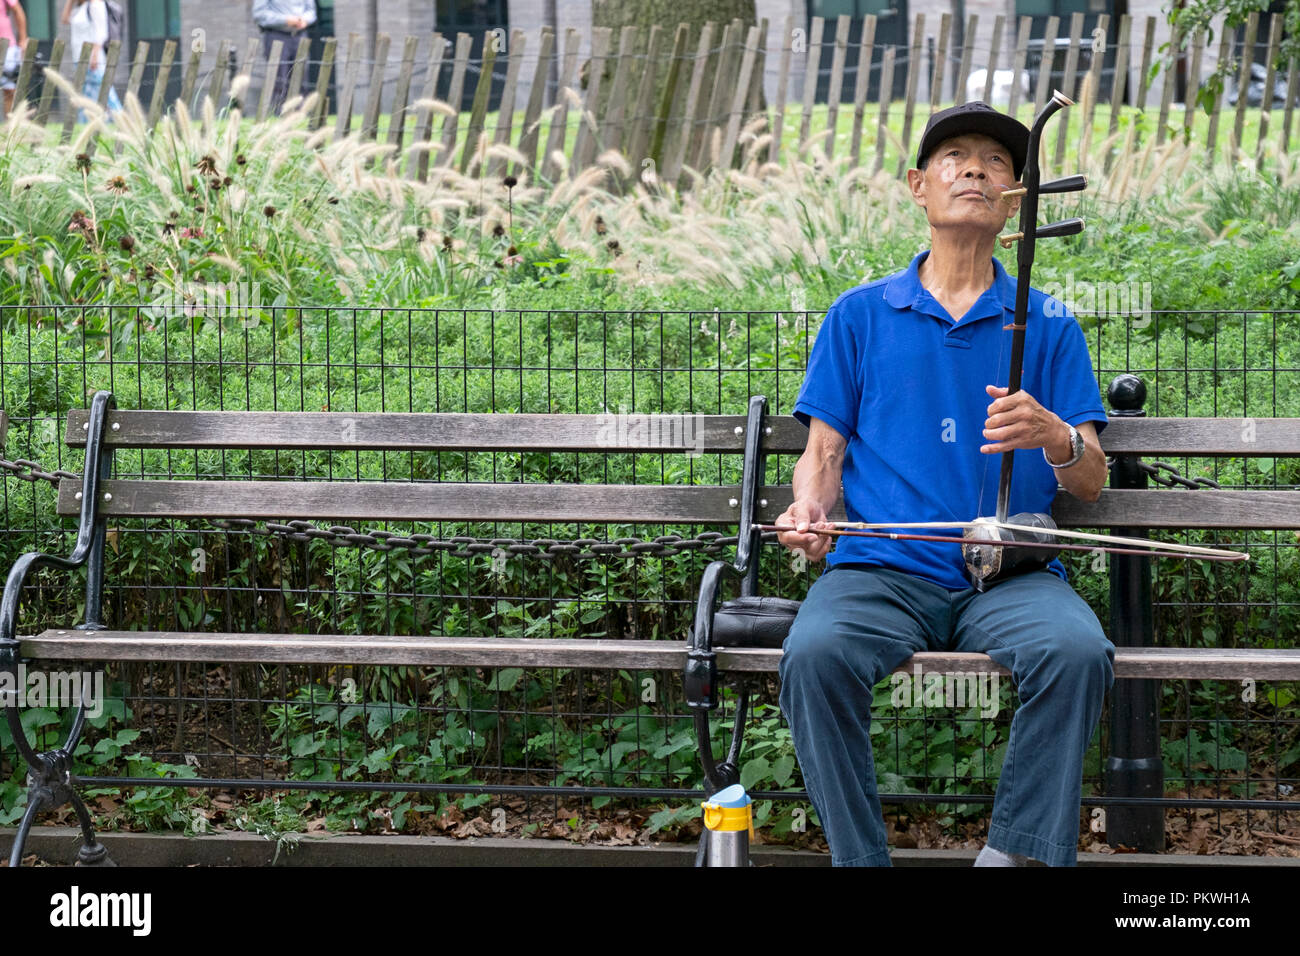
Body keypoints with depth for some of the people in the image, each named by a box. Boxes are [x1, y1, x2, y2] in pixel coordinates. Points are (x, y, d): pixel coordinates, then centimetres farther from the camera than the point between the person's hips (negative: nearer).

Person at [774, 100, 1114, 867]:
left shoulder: (1049, 325, 14)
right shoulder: (860, 315, 16)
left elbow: (1092, 484, 9)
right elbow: (825, 449, 13)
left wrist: (1054, 436, -15)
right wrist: (809, 512, -10)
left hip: (1011, 574, 0)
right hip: (883, 570, 0)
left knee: (1077, 652, -33)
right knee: (815, 654, -33)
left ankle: (1018, 851, -20)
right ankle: (860, 859, -21)